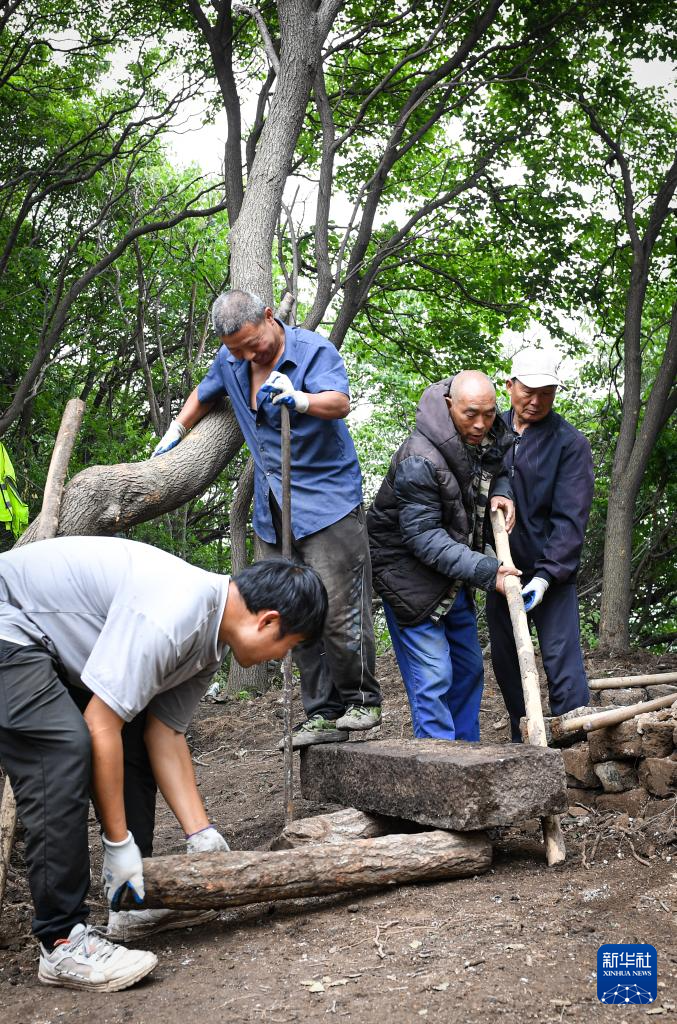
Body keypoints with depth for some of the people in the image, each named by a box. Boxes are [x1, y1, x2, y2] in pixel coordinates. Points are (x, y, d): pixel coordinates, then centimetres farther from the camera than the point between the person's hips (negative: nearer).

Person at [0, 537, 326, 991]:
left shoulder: (213, 635, 0)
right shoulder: (170, 615, -32)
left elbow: (165, 733, 4)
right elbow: (101, 727, -29)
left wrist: (201, 834, 1)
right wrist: (118, 843, -21)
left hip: (55, 639, 10)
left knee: (136, 742, 9)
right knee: (67, 750, -24)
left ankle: (132, 903, 17)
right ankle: (63, 942, -17)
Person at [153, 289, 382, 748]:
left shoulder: (313, 349, -10)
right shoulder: (229, 361, 10)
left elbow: (340, 402, -28)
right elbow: (204, 394, 32)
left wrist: (299, 399, -45)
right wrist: (175, 433, 32)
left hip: (327, 500, -6)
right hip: (274, 512, 7)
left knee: (339, 609, -10)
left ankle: (361, 701, 7)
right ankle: (323, 714, 11)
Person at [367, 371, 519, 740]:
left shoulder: (490, 436, -4)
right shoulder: (418, 460, -29)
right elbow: (422, 536, -29)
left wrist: (500, 492, -5)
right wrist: (484, 570, -34)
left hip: (453, 576, 9)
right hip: (409, 573, -9)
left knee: (469, 670, 16)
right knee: (433, 679, -12)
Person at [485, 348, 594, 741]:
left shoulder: (571, 443, -8)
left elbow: (570, 518, -14)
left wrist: (546, 575, -22)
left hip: (552, 570, -5)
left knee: (563, 663, -8)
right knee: (505, 663, 13)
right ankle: (522, 742, 27)